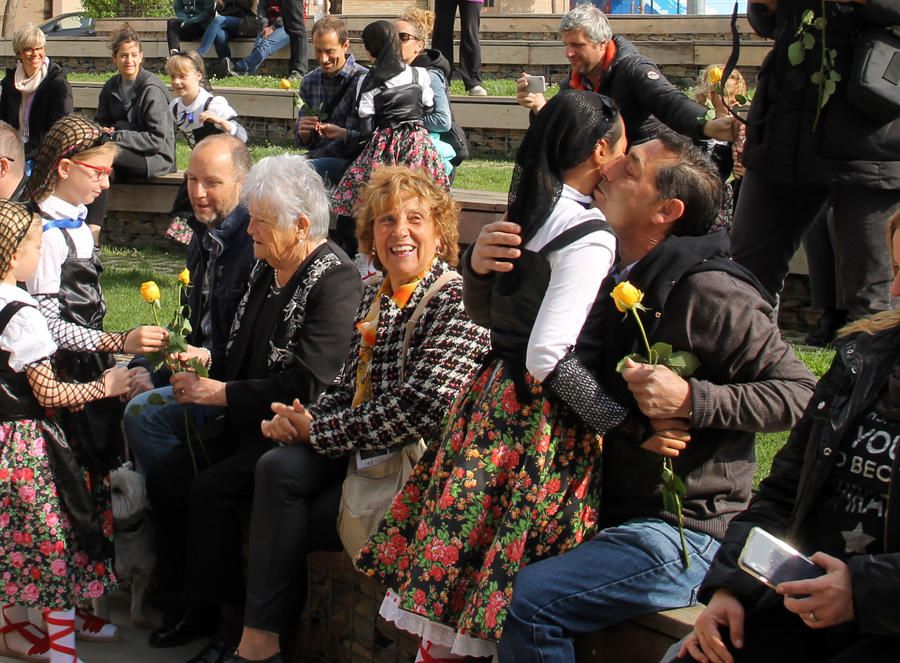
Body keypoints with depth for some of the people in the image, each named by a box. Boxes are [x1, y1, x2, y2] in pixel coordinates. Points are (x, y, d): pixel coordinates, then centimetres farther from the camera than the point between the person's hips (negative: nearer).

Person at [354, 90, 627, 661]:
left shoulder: (526, 211, 9)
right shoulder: (591, 237, -15)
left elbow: (481, 311, 20)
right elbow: (547, 359, -21)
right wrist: (610, 411, -11)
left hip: (491, 396, 8)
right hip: (541, 421, -8)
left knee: (453, 557, 13)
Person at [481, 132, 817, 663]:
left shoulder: (711, 295, -15)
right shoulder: (621, 282, 8)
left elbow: (801, 394, -16)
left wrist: (692, 400, -27)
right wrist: (481, 272, -8)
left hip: (681, 532, -8)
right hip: (611, 510, 8)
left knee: (528, 600, -22)